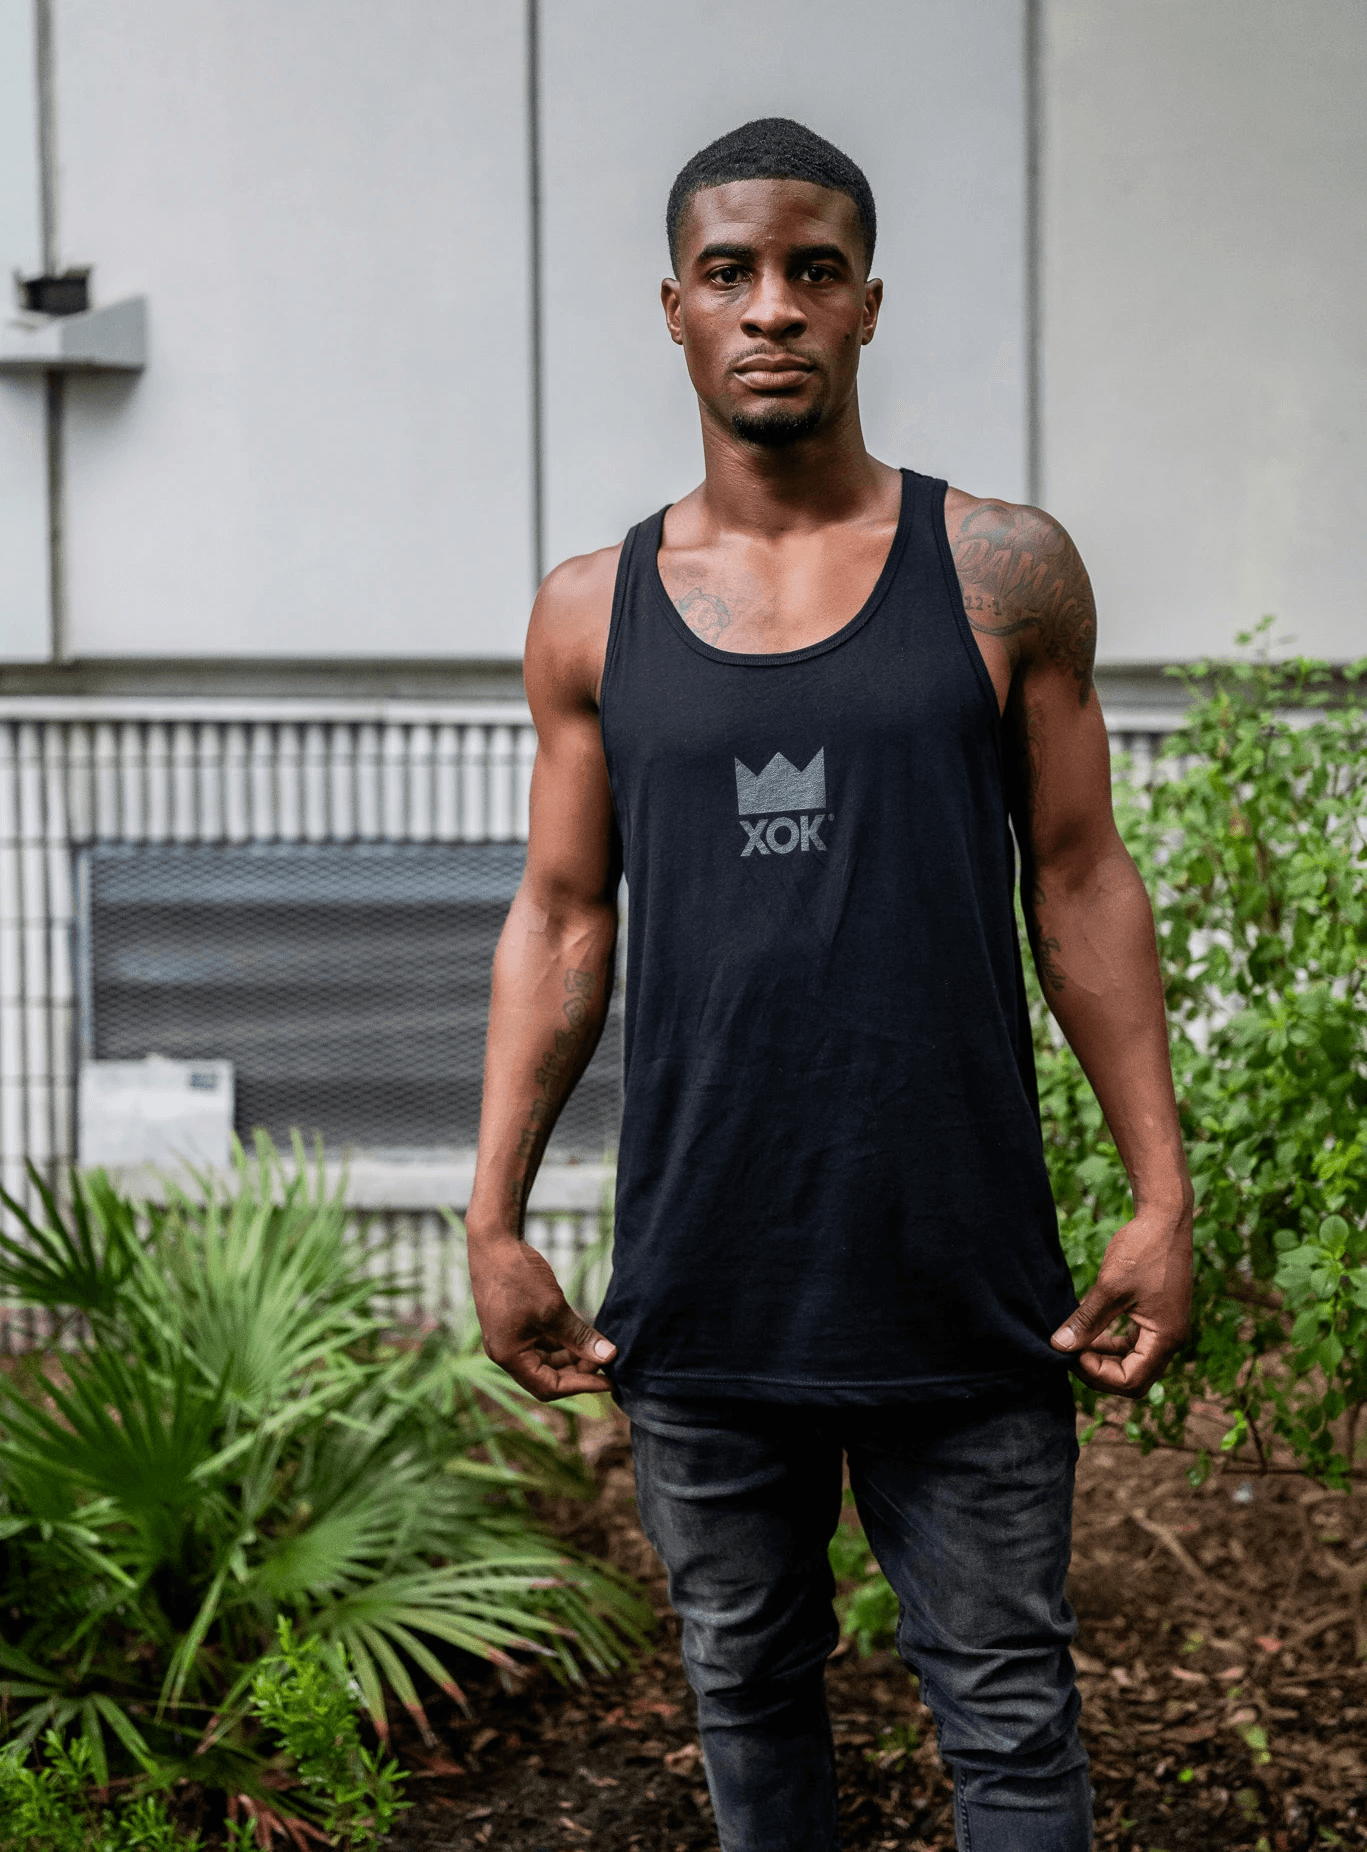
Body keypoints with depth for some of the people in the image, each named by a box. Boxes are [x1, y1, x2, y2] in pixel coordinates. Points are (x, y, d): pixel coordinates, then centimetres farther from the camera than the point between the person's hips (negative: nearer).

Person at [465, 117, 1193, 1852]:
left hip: (965, 1281, -2)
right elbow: (559, 920, 9)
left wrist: (1162, 1194, -1)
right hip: (701, 1285, 2)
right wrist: (494, 1219, 5)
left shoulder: (1003, 574, 1)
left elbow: (1081, 886, 3)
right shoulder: (593, 614, 6)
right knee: (748, 1695, 14)